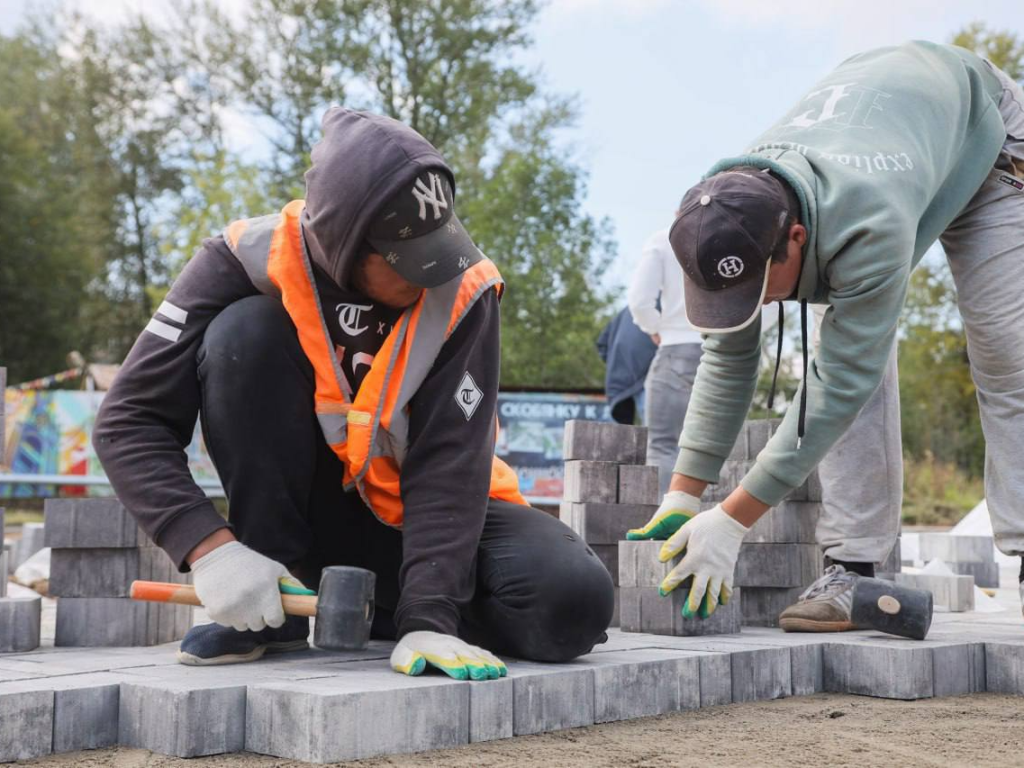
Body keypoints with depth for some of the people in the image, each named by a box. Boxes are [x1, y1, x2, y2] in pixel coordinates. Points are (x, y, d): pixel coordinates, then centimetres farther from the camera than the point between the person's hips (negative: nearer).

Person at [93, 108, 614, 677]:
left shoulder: (462, 290, -19)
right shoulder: (248, 263, -19)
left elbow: (448, 465, -24)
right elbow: (130, 421, -21)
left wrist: (428, 617, -35)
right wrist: (210, 545, -34)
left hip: (423, 514, 0)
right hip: (310, 510, 0)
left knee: (574, 601, -27)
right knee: (245, 332, -26)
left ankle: (385, 606, -1)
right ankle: (280, 607, -17)